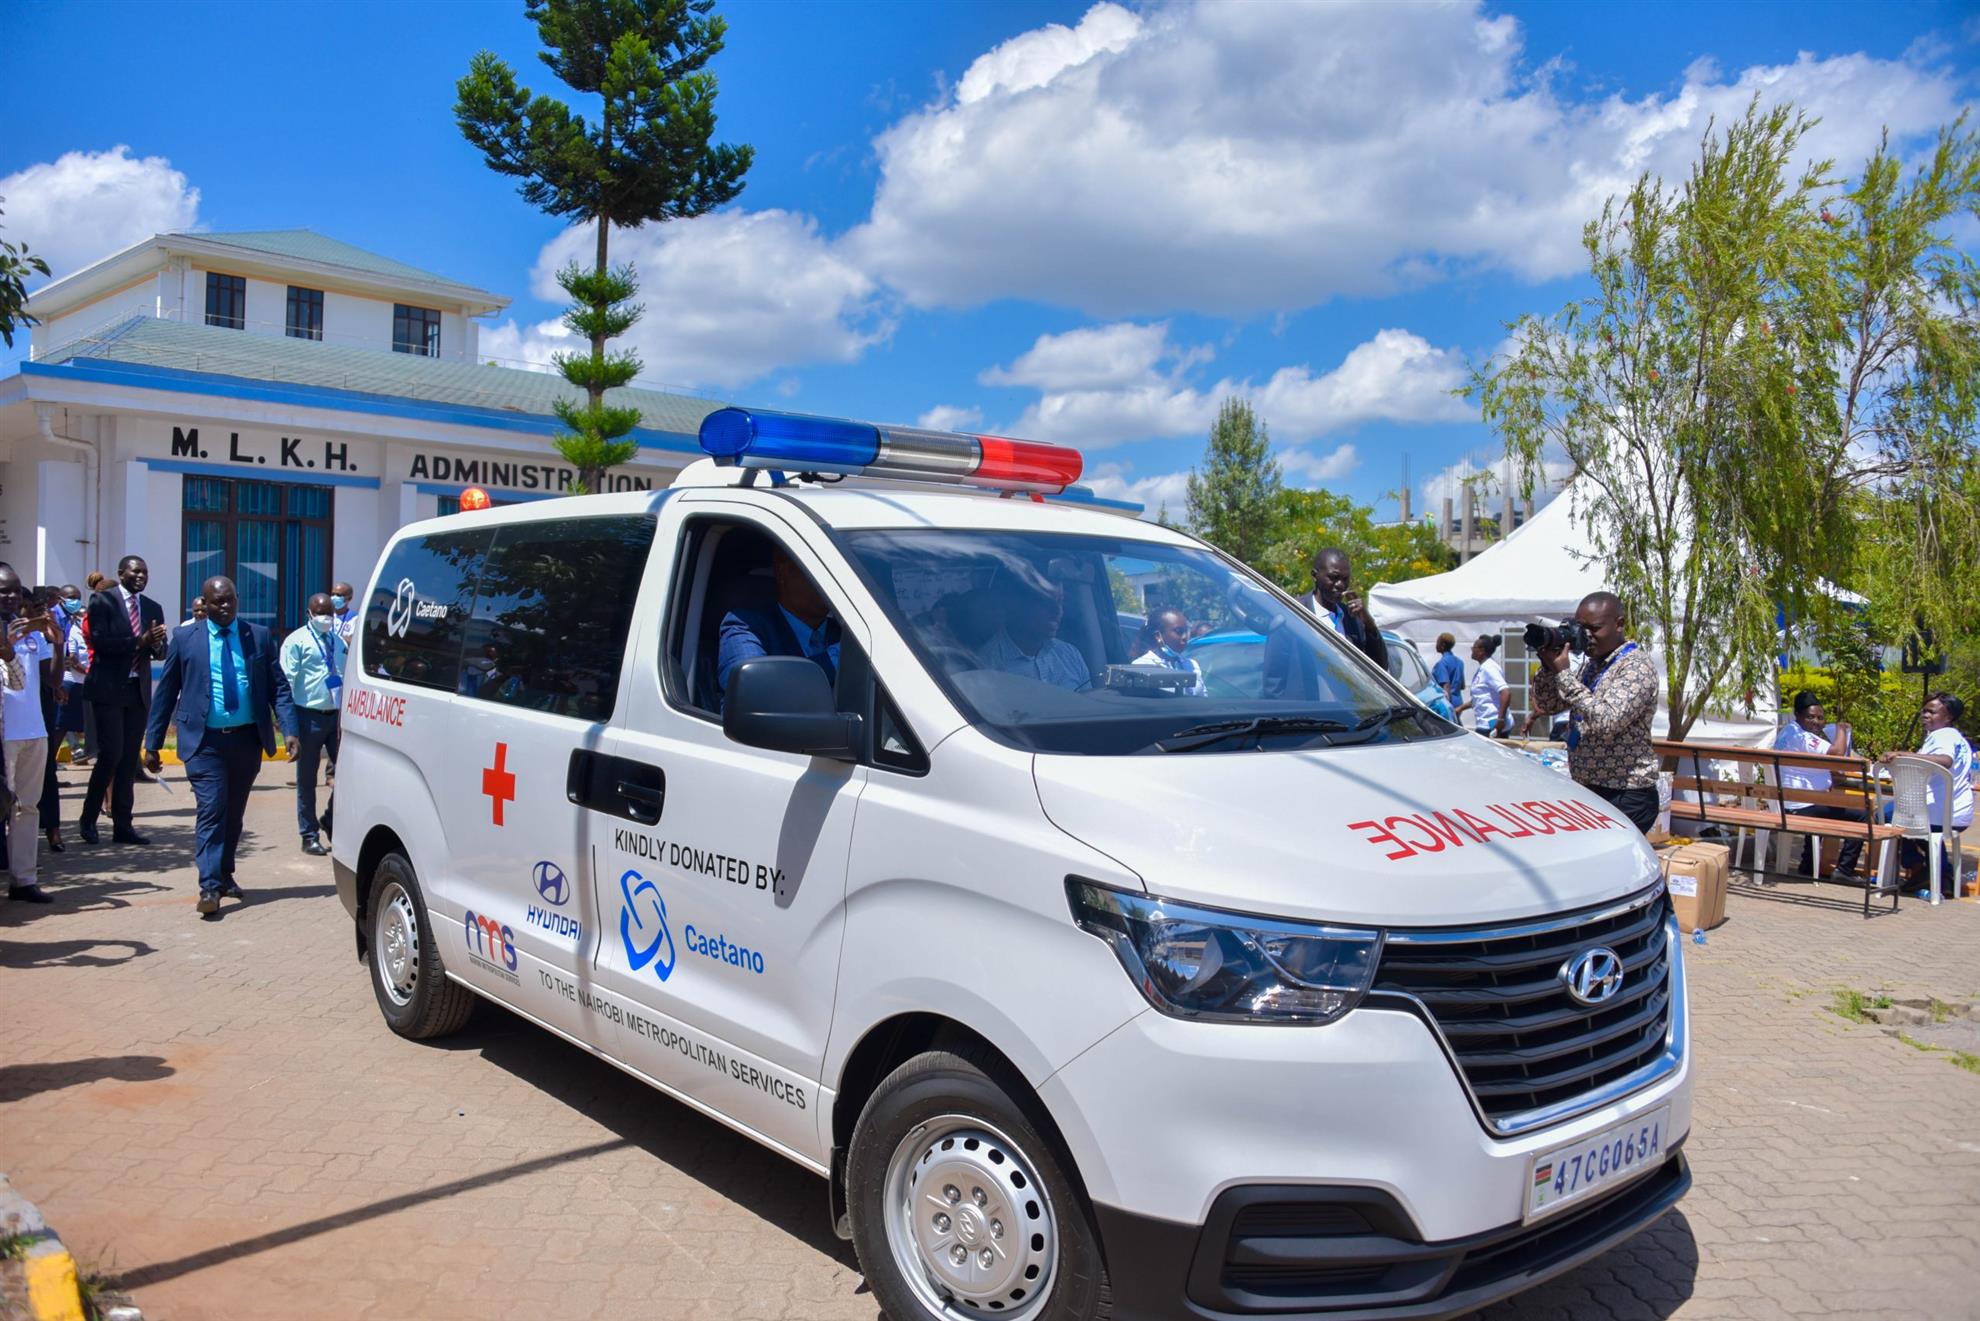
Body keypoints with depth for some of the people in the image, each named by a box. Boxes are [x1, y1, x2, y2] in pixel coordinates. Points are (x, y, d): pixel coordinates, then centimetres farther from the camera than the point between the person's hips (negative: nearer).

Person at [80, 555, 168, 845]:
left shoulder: (152, 608, 14)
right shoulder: (102, 600, -2)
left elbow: (162, 651, 10)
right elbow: (99, 641, -14)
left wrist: (155, 644, -12)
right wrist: (139, 641, -22)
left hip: (139, 690, 5)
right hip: (109, 689, -5)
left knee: (130, 759, 6)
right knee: (112, 753, -9)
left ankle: (122, 826, 10)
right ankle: (88, 818, 8)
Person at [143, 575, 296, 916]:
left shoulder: (259, 636, 5)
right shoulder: (185, 638, 2)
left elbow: (278, 687, 4)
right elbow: (166, 692, 5)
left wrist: (289, 730, -9)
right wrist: (152, 743, 4)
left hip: (247, 739, 2)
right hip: (204, 740, -2)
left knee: (234, 812, 13)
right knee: (211, 809, -11)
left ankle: (225, 875, 29)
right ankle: (210, 887, -11)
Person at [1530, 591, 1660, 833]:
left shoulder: (1637, 667, -11)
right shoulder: (1590, 665, 15)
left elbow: (1606, 722, -24)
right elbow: (1546, 705, 17)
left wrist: (1563, 673, -21)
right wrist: (1548, 666, 0)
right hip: (1586, 793, 8)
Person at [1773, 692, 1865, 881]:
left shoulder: (1786, 731, 15)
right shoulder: (1801, 737, -18)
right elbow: (1837, 752, -27)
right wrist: (1841, 728, -9)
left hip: (1787, 804, 11)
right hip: (1803, 807, -11)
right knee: (1862, 815, -10)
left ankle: (1807, 865, 43)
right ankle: (1844, 870, -5)